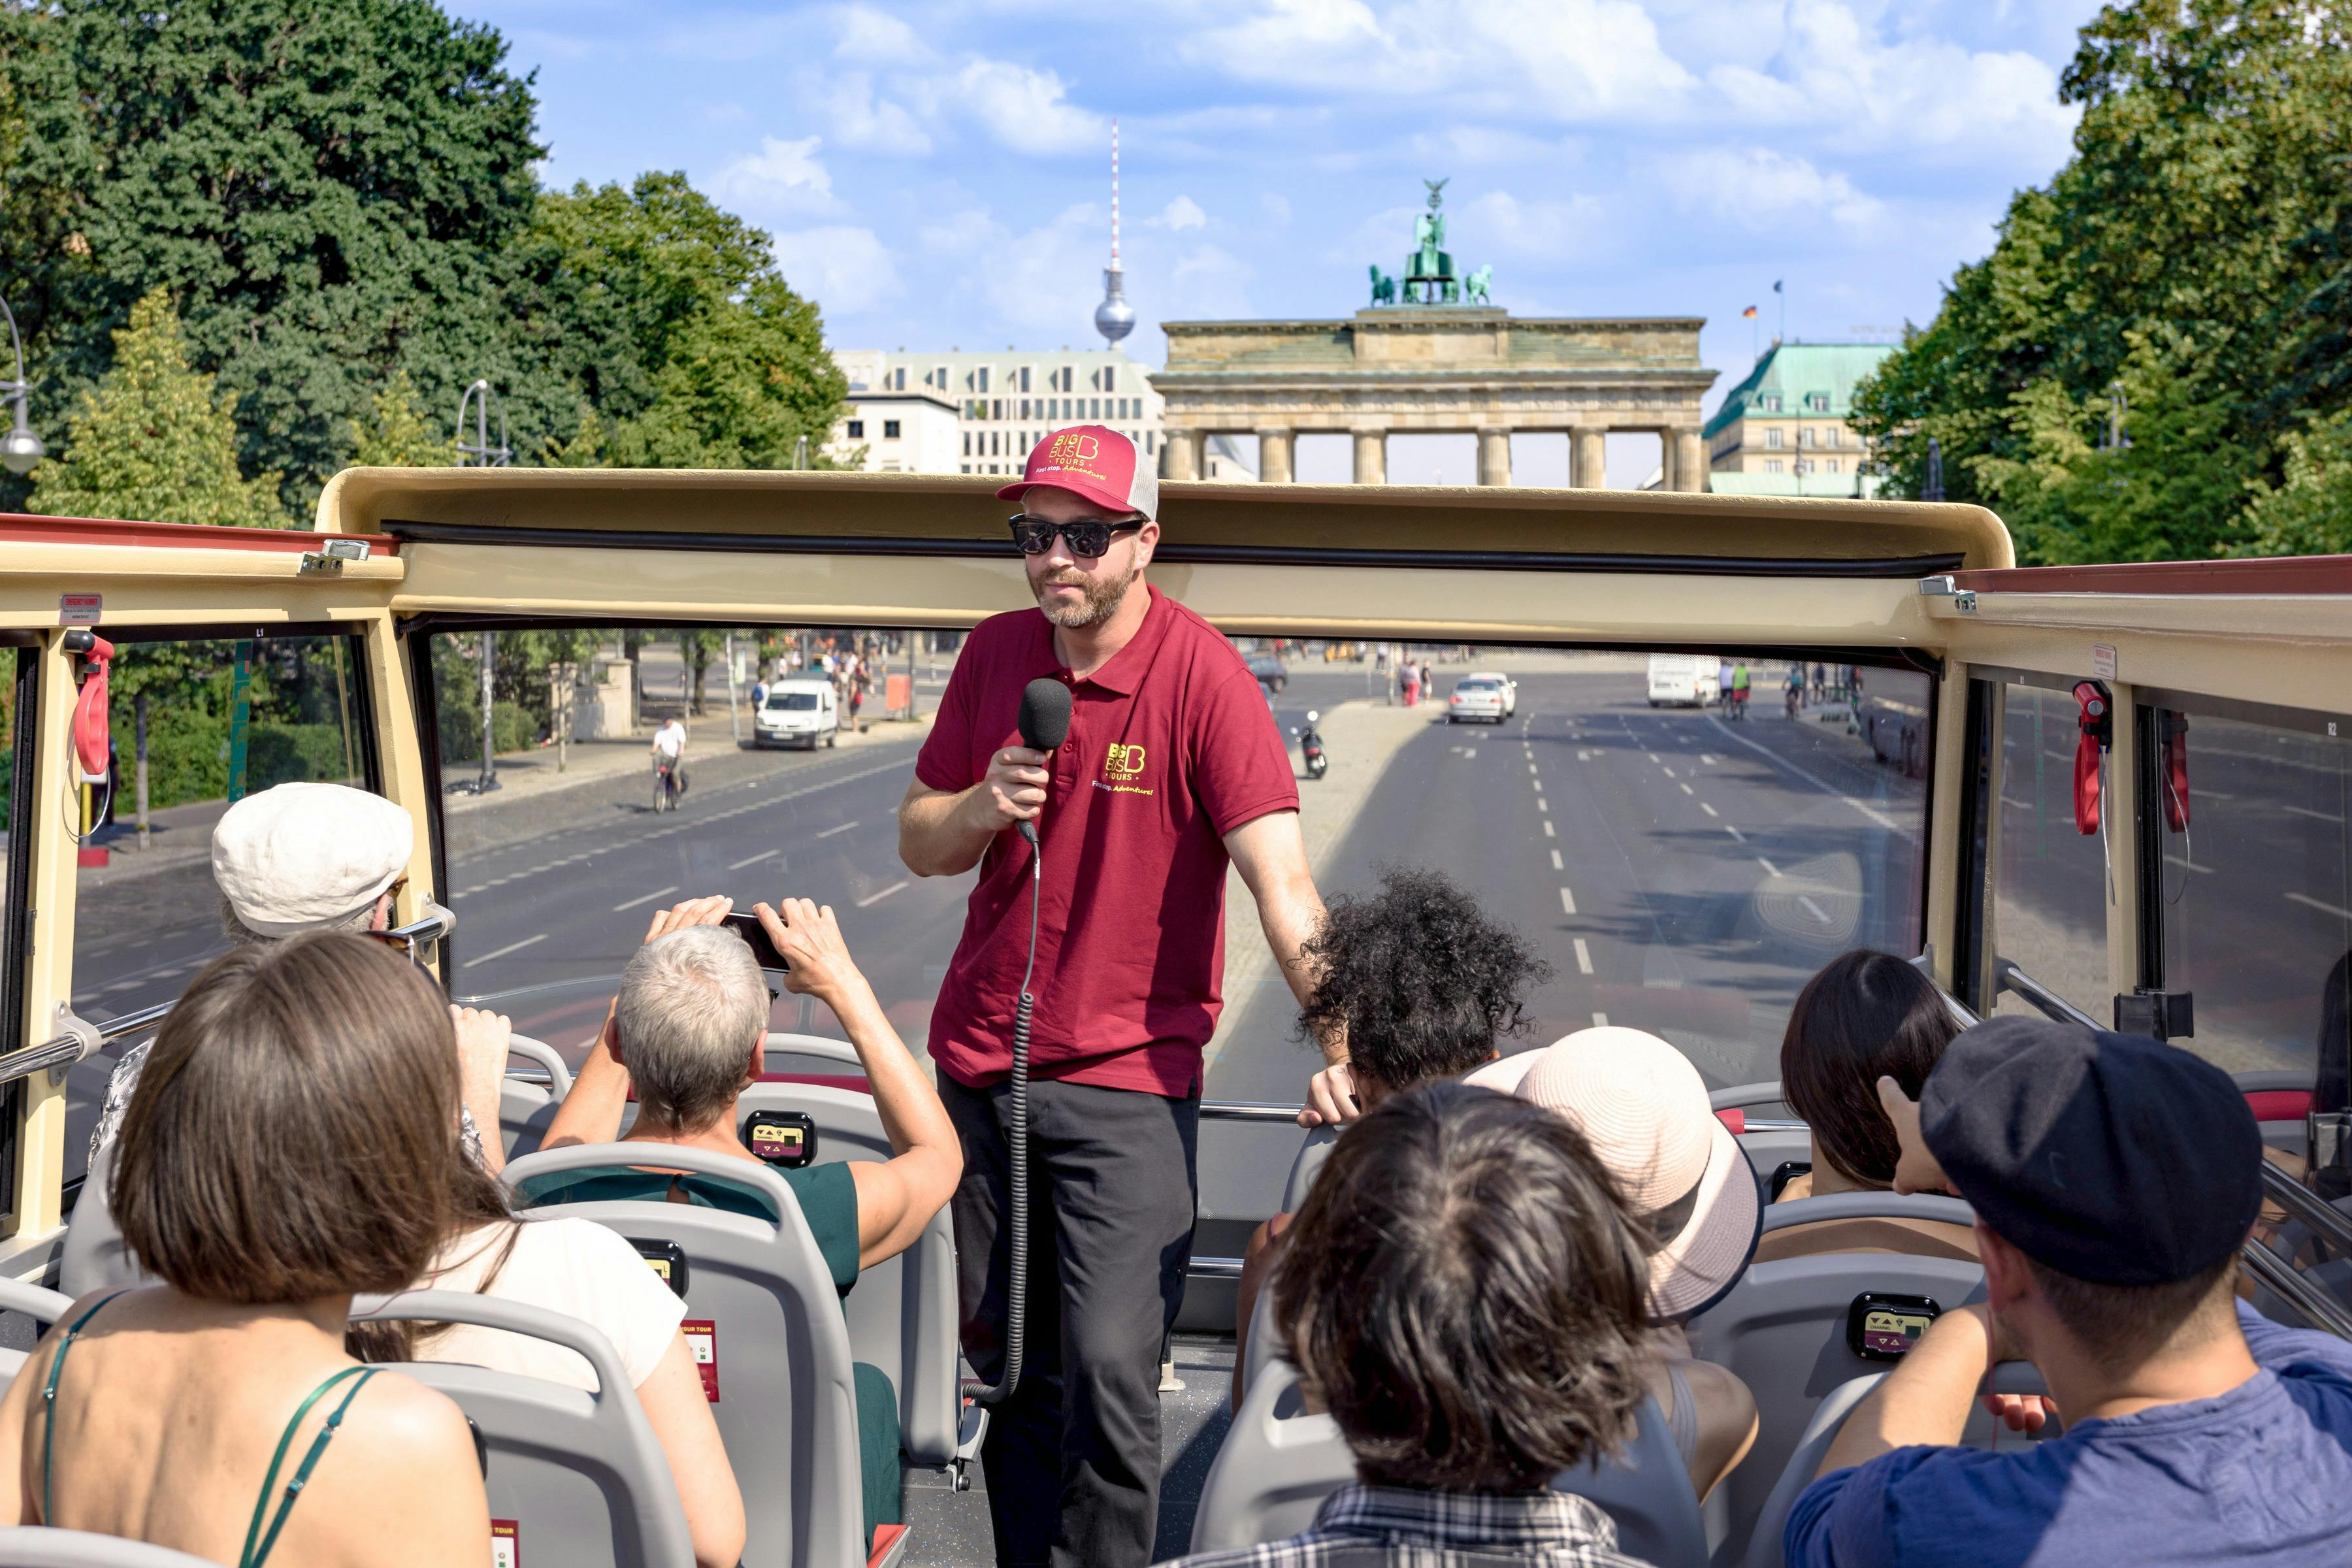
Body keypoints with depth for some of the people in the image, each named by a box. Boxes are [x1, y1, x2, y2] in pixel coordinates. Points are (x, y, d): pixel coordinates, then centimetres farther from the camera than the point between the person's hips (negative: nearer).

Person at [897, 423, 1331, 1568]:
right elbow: (918, 846, 9)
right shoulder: (995, 652, 3)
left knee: (1109, 1372, -8)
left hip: (1128, 1078, -5)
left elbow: (1281, 879, -22)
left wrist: (1344, 1044, -33)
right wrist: (982, 805, -13)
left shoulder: (1202, 674, -13)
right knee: (1004, 1360, 14)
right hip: (979, 1059, 5)